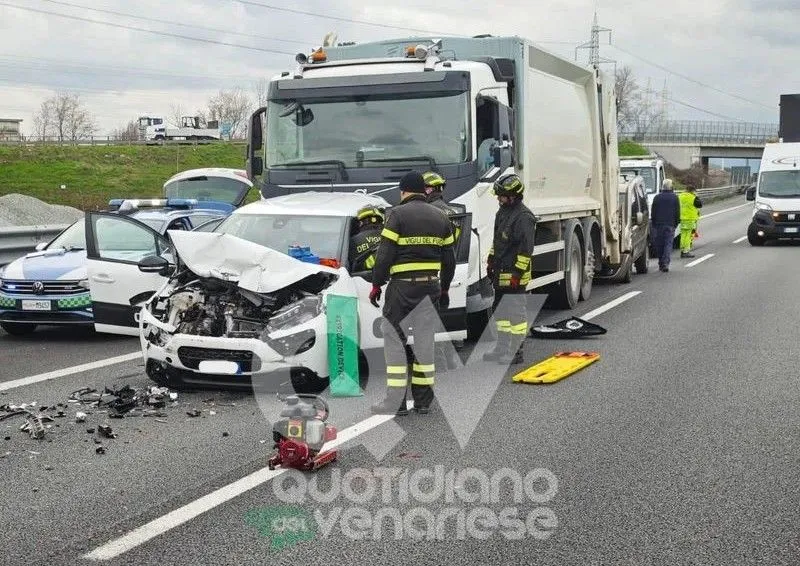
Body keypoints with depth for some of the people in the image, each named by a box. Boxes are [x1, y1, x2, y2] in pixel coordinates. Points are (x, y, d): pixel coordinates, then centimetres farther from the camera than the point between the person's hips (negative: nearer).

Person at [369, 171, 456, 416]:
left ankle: (395, 401, -3)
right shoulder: (440, 217, 11)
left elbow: (385, 254, -12)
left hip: (402, 287, -5)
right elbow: (449, 259, 14)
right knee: (425, 340, 10)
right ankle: (423, 400, 14)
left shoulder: (398, 214, -7)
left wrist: (376, 284, -4)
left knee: (394, 340, 0)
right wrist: (444, 288, 23)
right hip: (430, 286, 6)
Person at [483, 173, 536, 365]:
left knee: (516, 313, -4)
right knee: (500, 311, 16)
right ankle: (503, 350, 26)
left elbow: (526, 249, -19)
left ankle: (515, 354, 2)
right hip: (500, 273, 10)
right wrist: (491, 261, 23)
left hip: (514, 274, -10)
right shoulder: (502, 212, 14)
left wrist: (517, 273, -20)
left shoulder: (523, 217, -17)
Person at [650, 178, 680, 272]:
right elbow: (677, 213, 3)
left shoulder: (657, 197, 3)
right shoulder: (674, 198, 1)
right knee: (668, 244, -3)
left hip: (658, 225, 1)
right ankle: (665, 263, -15)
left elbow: (653, 212, 6)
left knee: (659, 245, 8)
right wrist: (676, 223, 12)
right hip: (670, 225, -1)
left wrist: (653, 223, 13)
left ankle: (661, 263, 14)